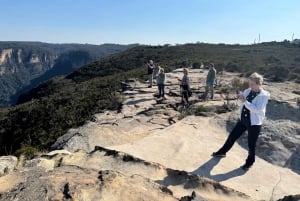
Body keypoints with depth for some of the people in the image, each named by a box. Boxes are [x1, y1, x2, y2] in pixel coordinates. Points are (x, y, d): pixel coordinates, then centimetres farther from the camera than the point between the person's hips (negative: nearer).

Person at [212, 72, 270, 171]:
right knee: (232, 136, 16)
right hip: (243, 119, 6)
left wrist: (245, 102, -31)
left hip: (254, 123, -5)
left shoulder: (264, 96, -17)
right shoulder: (248, 91, -1)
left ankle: (250, 161, 35)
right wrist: (241, 97, -18)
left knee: (251, 144, 10)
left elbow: (257, 110, -27)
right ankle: (222, 151, 36)